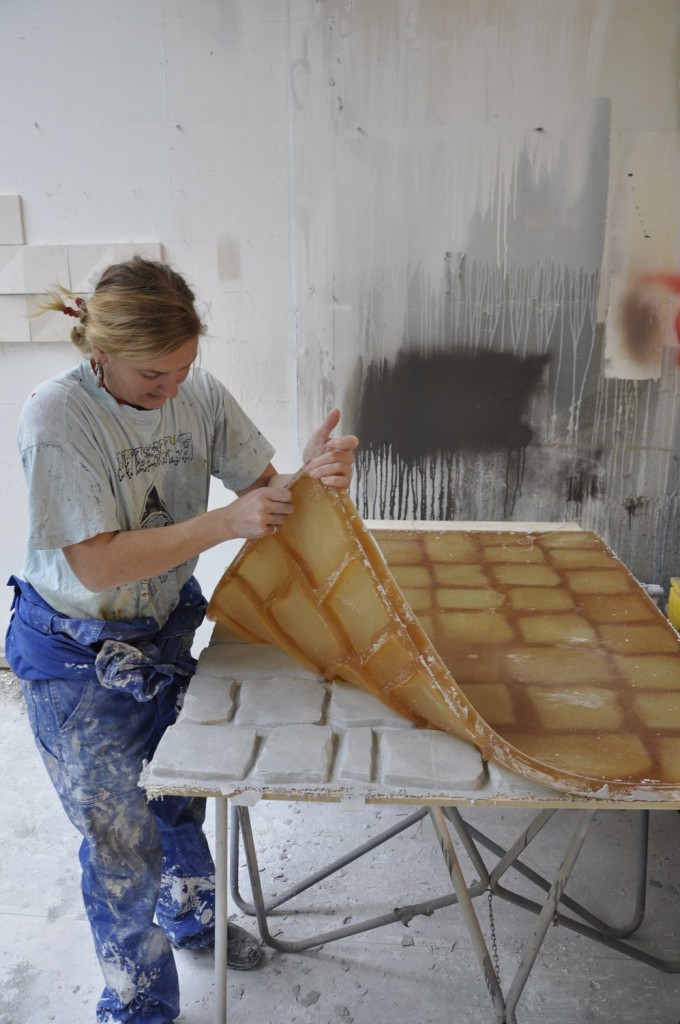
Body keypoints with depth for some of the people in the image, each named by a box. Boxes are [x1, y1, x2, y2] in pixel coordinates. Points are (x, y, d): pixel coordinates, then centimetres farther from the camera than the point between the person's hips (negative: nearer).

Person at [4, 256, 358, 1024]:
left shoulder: (198, 392, -10)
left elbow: (263, 485, -7)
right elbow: (97, 564, -28)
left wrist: (311, 475, -30)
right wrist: (226, 522, -34)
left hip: (165, 629, 5)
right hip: (79, 658, -5)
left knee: (181, 793, 25)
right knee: (121, 841, 9)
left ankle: (191, 917, 57)